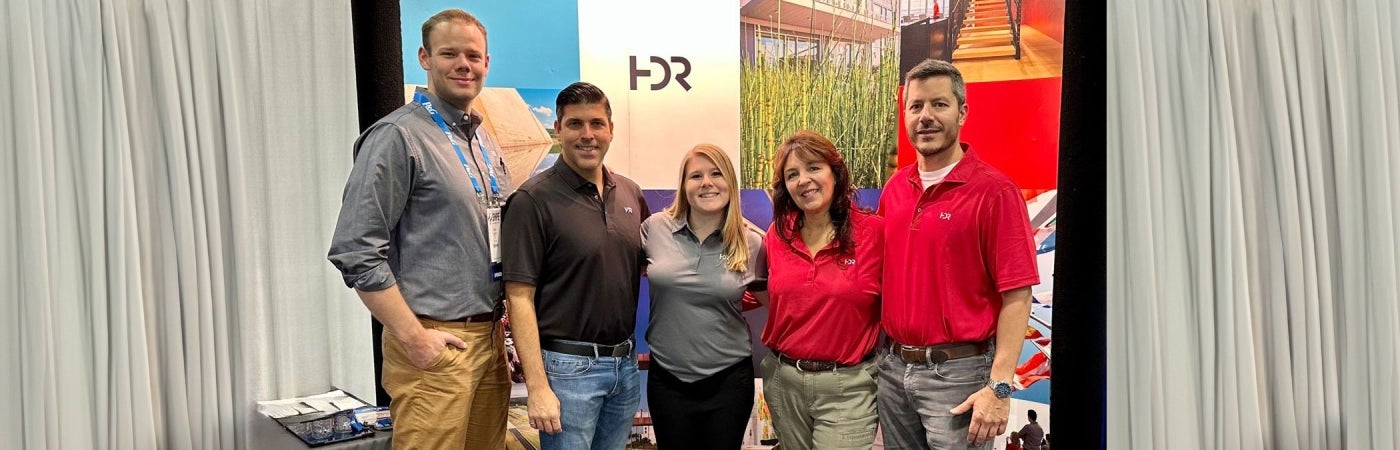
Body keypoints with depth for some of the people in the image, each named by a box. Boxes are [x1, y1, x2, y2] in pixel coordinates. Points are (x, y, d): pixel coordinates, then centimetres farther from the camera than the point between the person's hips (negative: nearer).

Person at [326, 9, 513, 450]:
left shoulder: (485, 141, 14)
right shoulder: (399, 136, -10)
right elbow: (355, 252, -15)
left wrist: (499, 324, 13)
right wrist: (414, 338, -16)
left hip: (489, 338, 7)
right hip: (434, 343, -7)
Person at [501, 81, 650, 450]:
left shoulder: (630, 193, 7)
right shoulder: (533, 200, -11)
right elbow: (520, 297, -13)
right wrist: (537, 387, -17)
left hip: (626, 362, 6)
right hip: (568, 365, -6)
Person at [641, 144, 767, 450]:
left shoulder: (752, 243, -6)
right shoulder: (655, 228, -5)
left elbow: (765, 295, 9)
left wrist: (731, 299, -4)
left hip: (728, 380, 0)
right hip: (667, 379, 1)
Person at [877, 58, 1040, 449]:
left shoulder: (994, 192, -11)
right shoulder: (894, 189, 7)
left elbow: (1017, 296, -14)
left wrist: (999, 387, -19)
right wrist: (885, 352, 6)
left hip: (957, 373, -5)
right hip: (894, 369, 6)